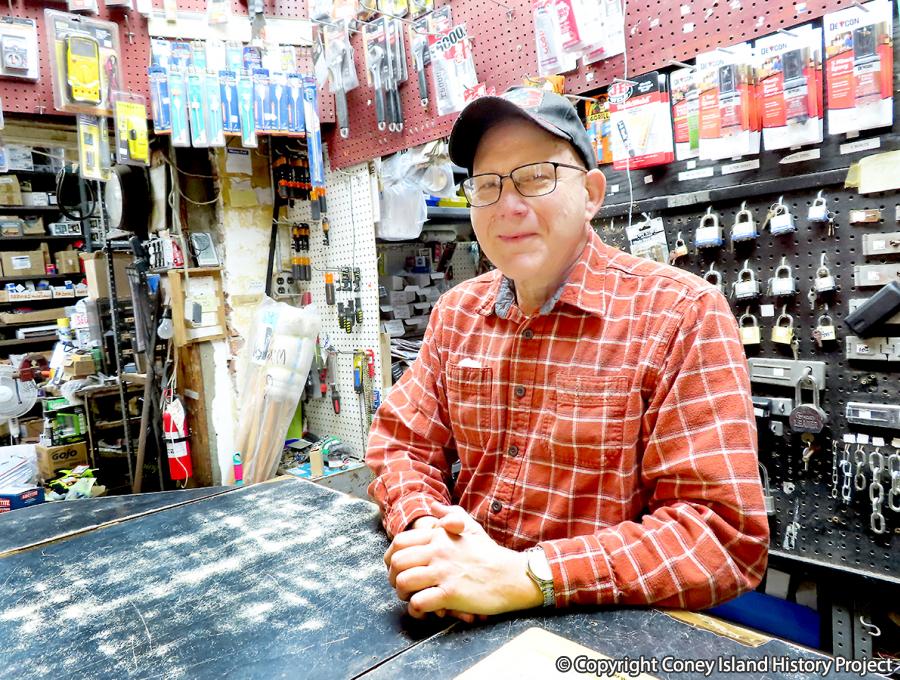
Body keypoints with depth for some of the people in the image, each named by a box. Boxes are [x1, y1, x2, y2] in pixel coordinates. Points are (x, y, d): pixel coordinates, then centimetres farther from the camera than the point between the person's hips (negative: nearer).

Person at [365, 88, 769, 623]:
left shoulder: (681, 314, -12)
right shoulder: (457, 312, 4)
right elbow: (401, 444, 5)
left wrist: (525, 577, -24)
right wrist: (424, 529, -15)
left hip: (606, 633, -3)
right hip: (465, 622, 4)